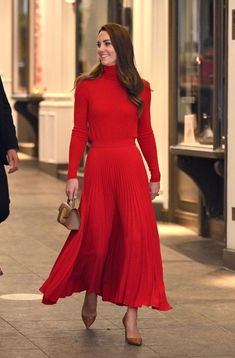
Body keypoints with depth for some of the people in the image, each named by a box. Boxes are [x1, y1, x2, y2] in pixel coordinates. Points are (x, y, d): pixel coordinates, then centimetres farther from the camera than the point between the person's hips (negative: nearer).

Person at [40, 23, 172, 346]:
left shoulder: (140, 88, 6)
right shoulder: (86, 86, 3)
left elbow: (145, 134, 10)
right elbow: (79, 133, 2)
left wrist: (155, 176, 10)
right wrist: (72, 175, -3)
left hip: (131, 167, 1)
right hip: (98, 167, -1)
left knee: (137, 238, -6)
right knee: (95, 238, 3)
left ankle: (132, 315, 1)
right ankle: (91, 296, 32)